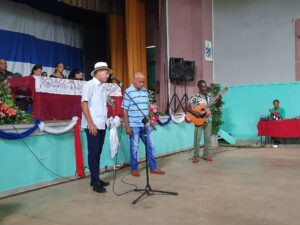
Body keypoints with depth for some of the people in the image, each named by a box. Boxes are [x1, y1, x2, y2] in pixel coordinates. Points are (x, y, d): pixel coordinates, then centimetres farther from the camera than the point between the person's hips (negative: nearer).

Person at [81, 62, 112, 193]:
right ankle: (95, 183, 4)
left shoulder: (103, 87, 15)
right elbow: (84, 104, -14)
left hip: (102, 124, 7)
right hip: (92, 125, -7)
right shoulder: (89, 85, -7)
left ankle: (96, 179, 21)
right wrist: (91, 124, -18)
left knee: (98, 152, 12)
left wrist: (105, 121, 9)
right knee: (93, 153, -2)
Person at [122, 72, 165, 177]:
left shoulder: (145, 91, 9)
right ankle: (134, 169, 20)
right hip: (134, 126, -6)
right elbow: (125, 110, -10)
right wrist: (127, 126, -14)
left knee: (151, 145, 10)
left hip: (145, 125, 6)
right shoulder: (128, 92, -8)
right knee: (134, 148, 6)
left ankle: (153, 167, 22)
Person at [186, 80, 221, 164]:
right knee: (197, 138, -2)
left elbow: (217, 105, 8)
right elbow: (187, 107, -14)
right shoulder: (195, 97, -9)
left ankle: (206, 155, 20)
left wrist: (219, 99, -12)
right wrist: (195, 113, -24)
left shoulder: (209, 95, 5)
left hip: (208, 120, 5)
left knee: (208, 138, 8)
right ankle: (196, 156, 9)